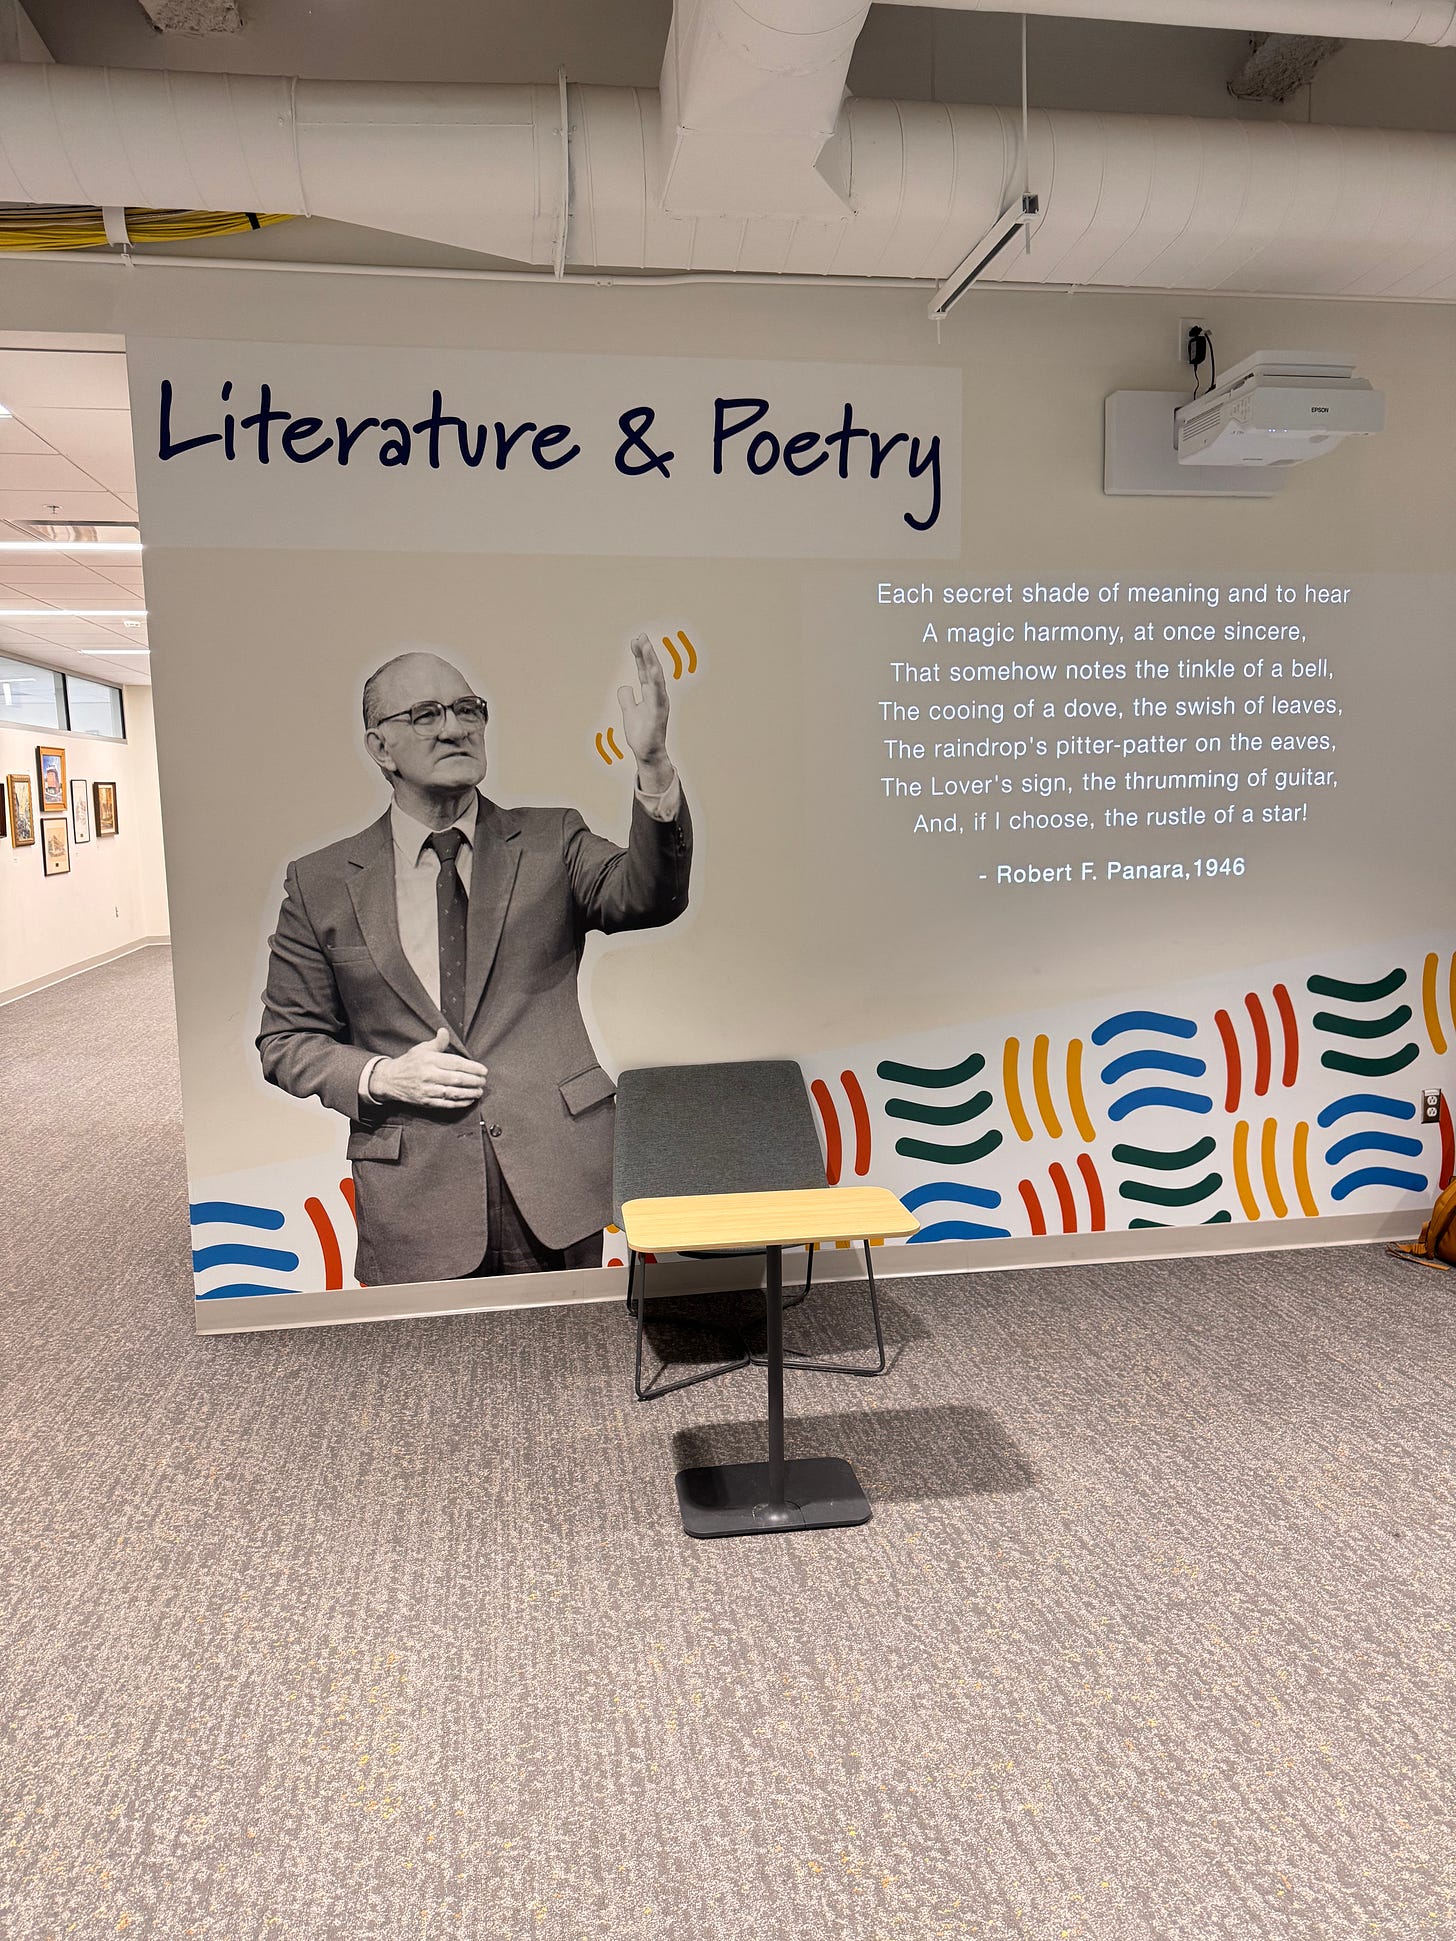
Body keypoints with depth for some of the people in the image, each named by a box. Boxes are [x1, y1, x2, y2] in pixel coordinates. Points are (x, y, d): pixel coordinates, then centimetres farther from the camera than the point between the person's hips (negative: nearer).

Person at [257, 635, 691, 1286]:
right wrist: (378, 1077, -9)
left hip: (557, 1184, 1)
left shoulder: (551, 842, 3)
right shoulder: (320, 885, 4)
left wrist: (653, 766, -30)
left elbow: (648, 897, -15)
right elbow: (287, 1040, 9)